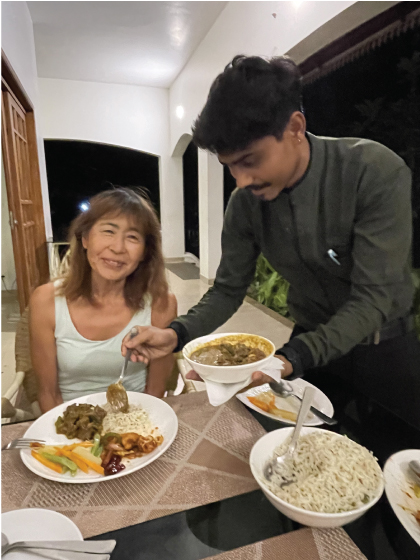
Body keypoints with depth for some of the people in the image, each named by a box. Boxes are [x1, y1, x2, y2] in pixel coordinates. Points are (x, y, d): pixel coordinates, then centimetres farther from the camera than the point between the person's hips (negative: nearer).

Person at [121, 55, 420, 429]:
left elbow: (373, 299, -28)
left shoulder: (378, 174, -26)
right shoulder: (245, 203, -13)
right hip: (310, 341, 3)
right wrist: (177, 334, -24)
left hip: (383, 344, -2)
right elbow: (229, 289, -7)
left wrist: (292, 358, -41)